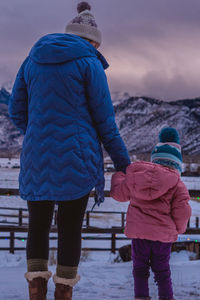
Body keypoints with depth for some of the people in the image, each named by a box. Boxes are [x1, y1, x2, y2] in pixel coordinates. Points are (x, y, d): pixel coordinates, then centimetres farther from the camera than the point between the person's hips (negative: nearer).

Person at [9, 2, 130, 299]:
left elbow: (17, 111, 12)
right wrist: (122, 160, 5)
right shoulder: (89, 63, -4)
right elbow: (104, 120, -5)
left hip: (37, 161, 3)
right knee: (70, 229, 6)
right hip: (77, 162, -3)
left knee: (38, 226, 13)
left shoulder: (33, 59, 9)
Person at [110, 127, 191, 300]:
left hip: (137, 230, 2)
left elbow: (119, 193, 12)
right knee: (161, 269, 13)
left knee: (140, 267, 15)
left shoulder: (136, 174, 2)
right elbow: (182, 210, -11)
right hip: (163, 233, -2)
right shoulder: (177, 183, -6)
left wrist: (118, 176, 33)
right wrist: (180, 228, 10)